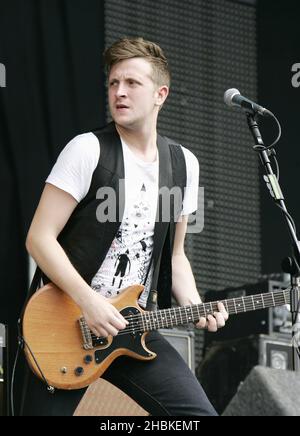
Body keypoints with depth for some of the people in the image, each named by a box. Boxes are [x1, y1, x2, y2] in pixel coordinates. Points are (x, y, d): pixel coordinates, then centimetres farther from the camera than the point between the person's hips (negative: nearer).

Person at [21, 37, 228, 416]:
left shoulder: (183, 164, 8)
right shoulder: (88, 150, -9)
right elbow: (39, 238, -12)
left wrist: (194, 306, -1)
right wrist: (89, 302, -21)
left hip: (132, 327, 5)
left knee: (198, 412, -6)